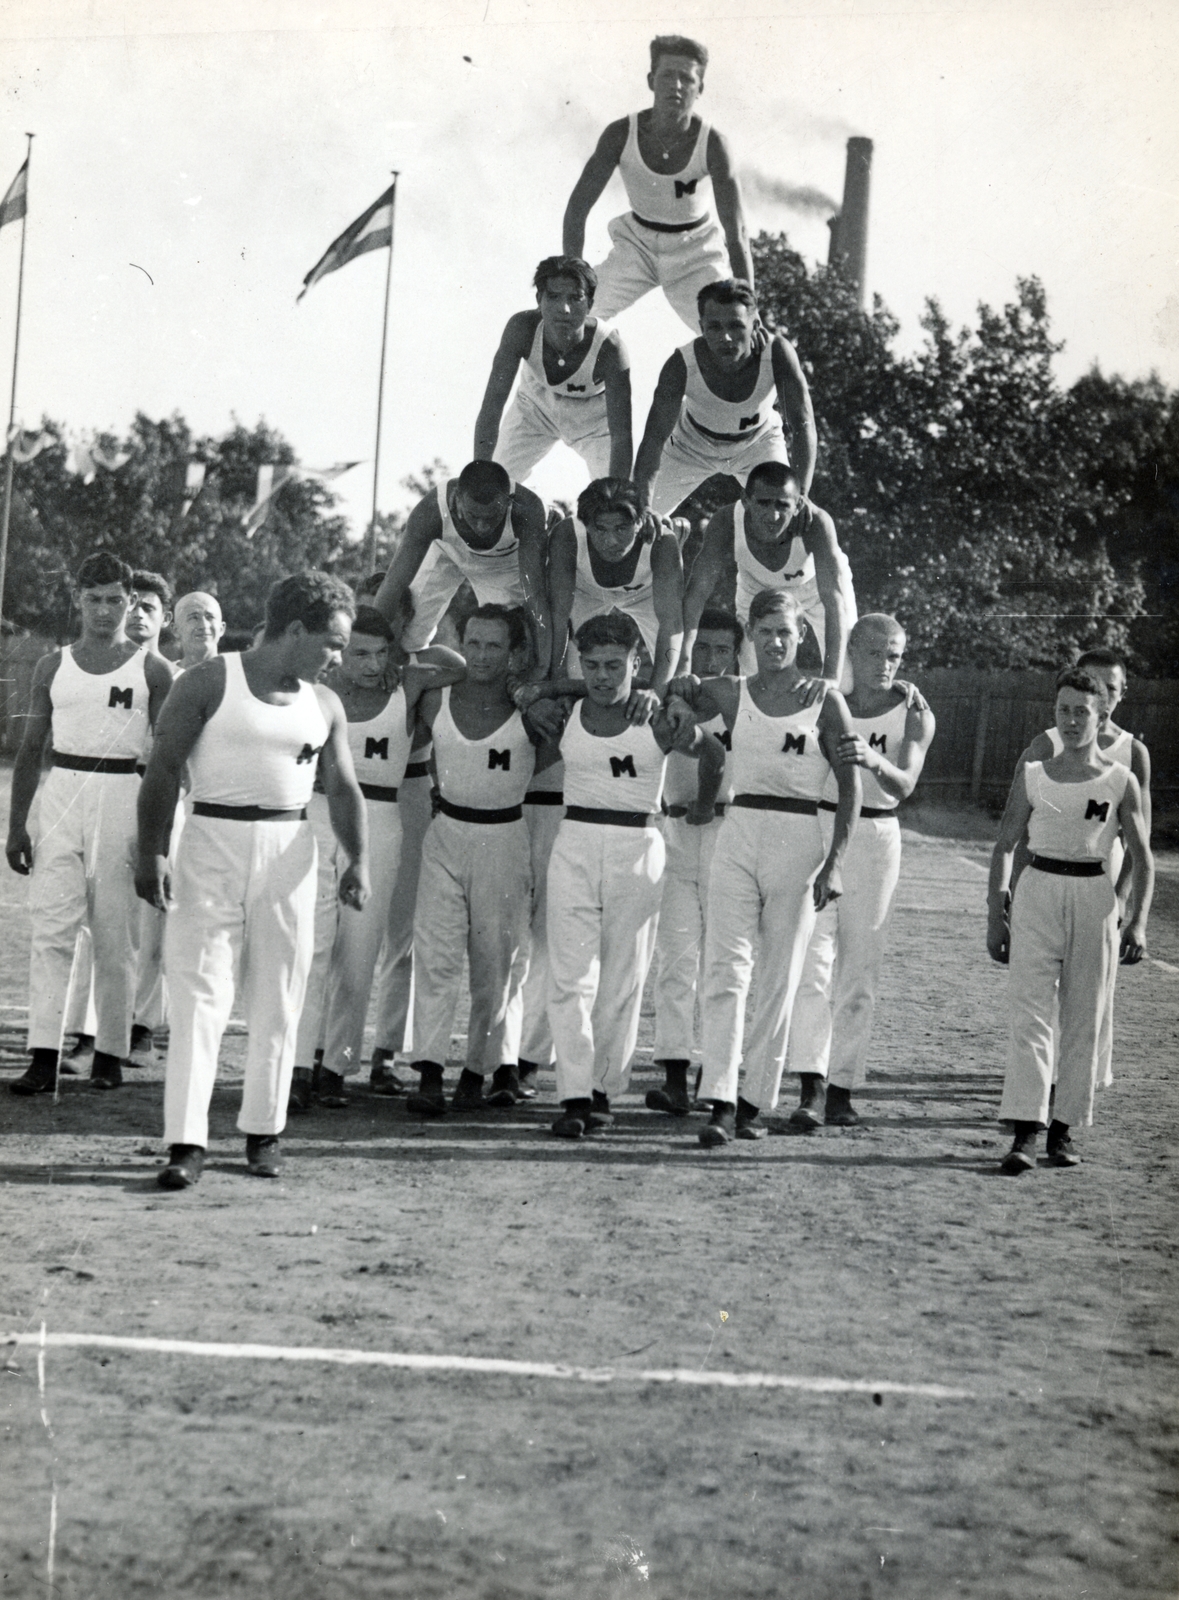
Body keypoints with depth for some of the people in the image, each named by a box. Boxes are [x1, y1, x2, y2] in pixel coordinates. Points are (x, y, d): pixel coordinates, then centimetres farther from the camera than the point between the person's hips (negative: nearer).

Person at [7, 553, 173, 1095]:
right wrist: (16, 826, 8)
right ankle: (44, 1058, -9)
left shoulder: (152, 671, 3)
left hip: (124, 801, -2)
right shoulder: (53, 666, 10)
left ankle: (110, 1053, 12)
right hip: (62, 795, 2)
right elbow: (31, 749, 13)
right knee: (51, 931, -7)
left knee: (115, 938, 1)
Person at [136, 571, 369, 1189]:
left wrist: (357, 859, -6)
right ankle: (186, 1142, -8)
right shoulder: (208, 684, -3)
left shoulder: (324, 705, 11)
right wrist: (150, 853, -13)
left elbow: (342, 788, 10)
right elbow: (163, 770, -5)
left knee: (277, 1000, 6)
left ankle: (262, 1133, 18)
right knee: (199, 996, -7)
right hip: (211, 843, -4)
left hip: (289, 850, 4)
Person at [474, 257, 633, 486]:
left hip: (593, 418, -1)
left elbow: (622, 436, -35)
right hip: (535, 408, 1)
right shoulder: (522, 328, -34)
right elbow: (491, 408, -30)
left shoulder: (609, 349, -38)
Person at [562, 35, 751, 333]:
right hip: (637, 243, 1)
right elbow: (578, 206, -15)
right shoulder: (622, 134, -21)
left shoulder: (711, 144, -24)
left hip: (694, 251, -1)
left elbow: (736, 232, -25)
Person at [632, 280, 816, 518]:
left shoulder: (777, 353, -37)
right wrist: (642, 506, -46)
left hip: (759, 440, 0)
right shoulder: (681, 365, -36)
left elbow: (804, 426, -38)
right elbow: (654, 438, -34)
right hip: (693, 443, 0)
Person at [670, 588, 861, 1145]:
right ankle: (721, 1102, -14)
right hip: (738, 836, 2)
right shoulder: (731, 694, 7)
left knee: (779, 979, 4)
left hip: (798, 846, -1)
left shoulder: (825, 701, 1)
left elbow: (849, 789, 1)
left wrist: (833, 862, -6)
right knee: (724, 969, -10)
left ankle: (755, 1101, 13)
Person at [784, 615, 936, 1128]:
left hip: (876, 840, 1)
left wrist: (873, 761, -38)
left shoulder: (914, 715, -2)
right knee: (813, 959, -11)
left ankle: (841, 1088, 11)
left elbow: (904, 784, -19)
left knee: (860, 969, 3)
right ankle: (811, 1087, -16)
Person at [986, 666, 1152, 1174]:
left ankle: (1064, 1129, 14)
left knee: (1084, 1019, 4)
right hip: (1037, 893, 0)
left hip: (1094, 899, 0)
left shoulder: (1121, 781, 3)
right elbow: (1005, 845, 10)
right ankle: (1025, 1132, -13)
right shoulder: (1032, 775, 5)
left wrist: (1137, 922, -6)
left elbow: (1142, 858, 6)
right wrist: (995, 917, 5)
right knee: (1029, 1014, -9)